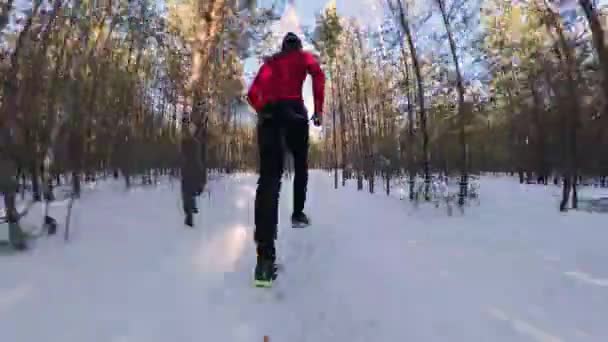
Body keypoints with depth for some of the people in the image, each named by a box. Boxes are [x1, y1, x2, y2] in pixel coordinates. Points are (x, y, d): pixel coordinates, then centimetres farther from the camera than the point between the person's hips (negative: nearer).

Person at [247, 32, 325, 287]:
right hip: (294, 112, -2)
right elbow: (318, 75, -1)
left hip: (268, 115, 2)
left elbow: (252, 94, 22)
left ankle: (265, 256, -21)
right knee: (300, 164, 24)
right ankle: (298, 214, 23)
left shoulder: (269, 62, 30)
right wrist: (319, 109, 1)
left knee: (269, 177, -11)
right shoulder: (304, 57, 21)